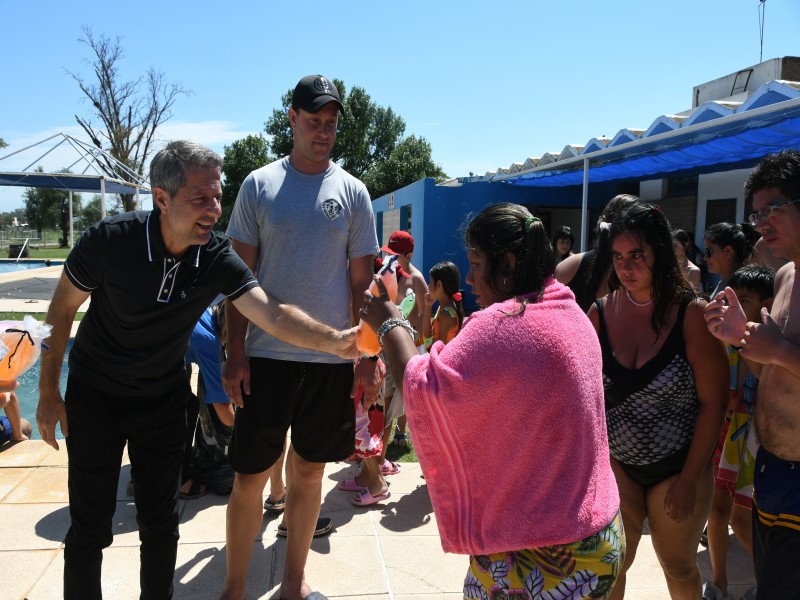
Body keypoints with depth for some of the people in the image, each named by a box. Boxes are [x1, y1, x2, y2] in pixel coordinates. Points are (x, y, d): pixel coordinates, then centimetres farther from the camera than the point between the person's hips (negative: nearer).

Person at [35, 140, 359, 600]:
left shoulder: (218, 258, -19)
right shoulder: (109, 241, -24)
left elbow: (273, 313, -29)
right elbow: (61, 311, -10)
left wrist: (335, 340, -46)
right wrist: (48, 393, -5)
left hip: (165, 401, 2)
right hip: (95, 396, -2)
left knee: (161, 522, 11)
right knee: (90, 527, 4)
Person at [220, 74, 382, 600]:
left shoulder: (353, 192, 4)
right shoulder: (259, 185, 2)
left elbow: (362, 281, 4)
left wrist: (370, 359, -1)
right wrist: (235, 353, -5)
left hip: (332, 359, 1)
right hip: (267, 355, -1)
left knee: (310, 472, 13)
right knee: (250, 476, 5)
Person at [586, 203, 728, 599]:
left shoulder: (692, 314, -14)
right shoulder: (600, 313, -7)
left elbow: (713, 402, -12)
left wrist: (689, 478, -11)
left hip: (679, 468, -1)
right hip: (617, 465, 2)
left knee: (678, 567, 18)